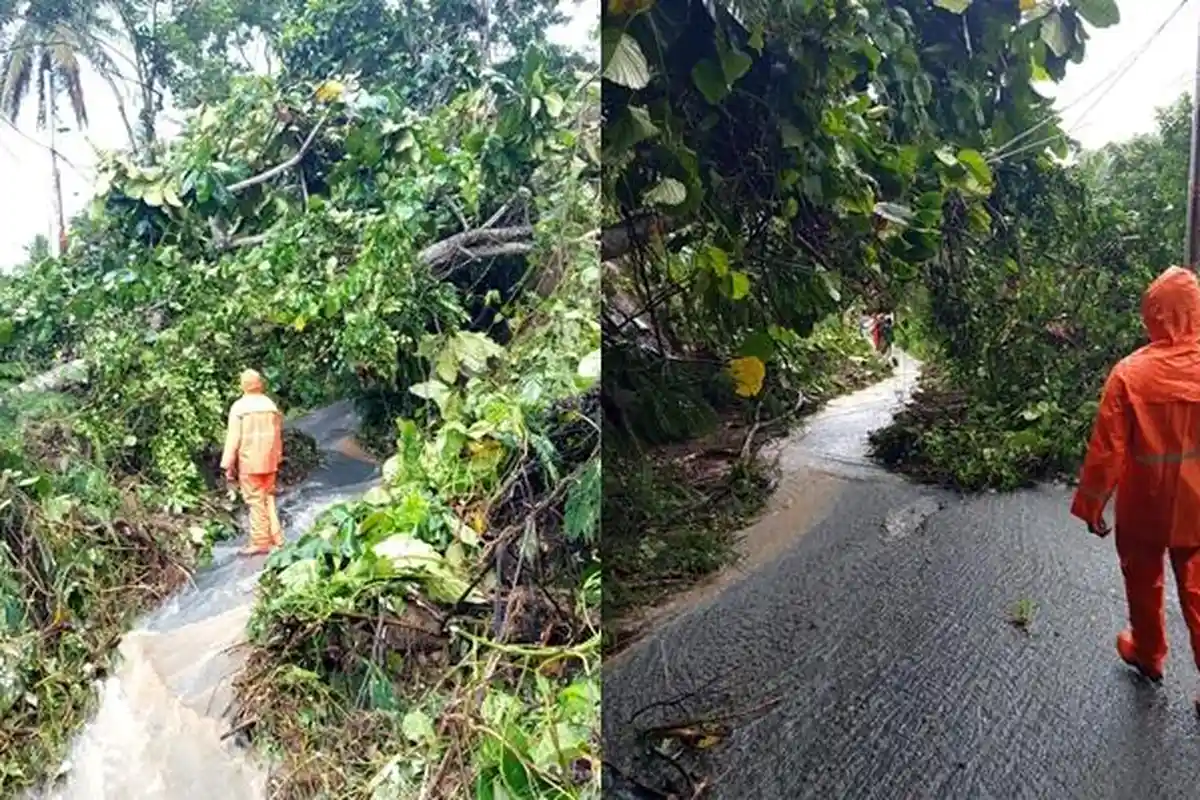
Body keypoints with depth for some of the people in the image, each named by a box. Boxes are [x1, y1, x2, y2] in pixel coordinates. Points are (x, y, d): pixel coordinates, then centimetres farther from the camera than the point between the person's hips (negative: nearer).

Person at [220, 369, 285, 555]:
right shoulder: (271, 405, 5)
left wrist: (228, 465, -3)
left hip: (249, 462, -5)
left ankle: (260, 542, 4)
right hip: (269, 461, 5)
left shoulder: (239, 407, -8)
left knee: (255, 500, 1)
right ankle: (276, 538, 18)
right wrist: (277, 459, 18)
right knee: (268, 498, 15)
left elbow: (233, 438, -9)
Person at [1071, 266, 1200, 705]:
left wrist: (1092, 504, -5)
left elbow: (1107, 449, -17)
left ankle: (1148, 655, 41)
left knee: (1144, 583, 20)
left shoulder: (1130, 373, -21)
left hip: (1144, 506, -2)